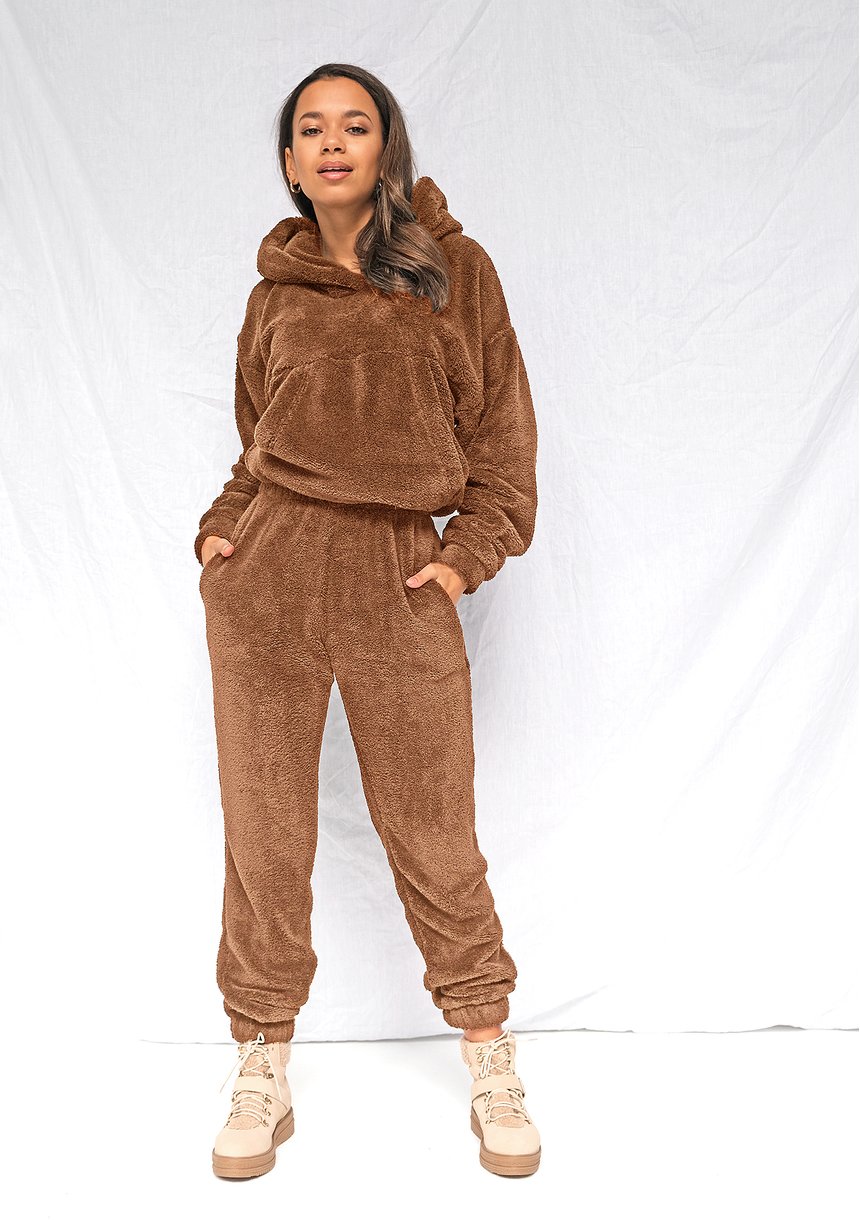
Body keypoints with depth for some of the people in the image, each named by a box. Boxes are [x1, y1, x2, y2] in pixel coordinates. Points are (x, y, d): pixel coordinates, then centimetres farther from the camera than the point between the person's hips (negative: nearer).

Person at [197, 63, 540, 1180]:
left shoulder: (454, 269, 8)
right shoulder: (278, 287, 13)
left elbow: (501, 430, 7)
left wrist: (470, 552, -3)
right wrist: (222, 527, 3)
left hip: (400, 580, -2)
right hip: (265, 576, 3)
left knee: (435, 839, 4)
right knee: (264, 832, 6)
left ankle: (492, 1070, 24)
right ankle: (264, 1077, 24)